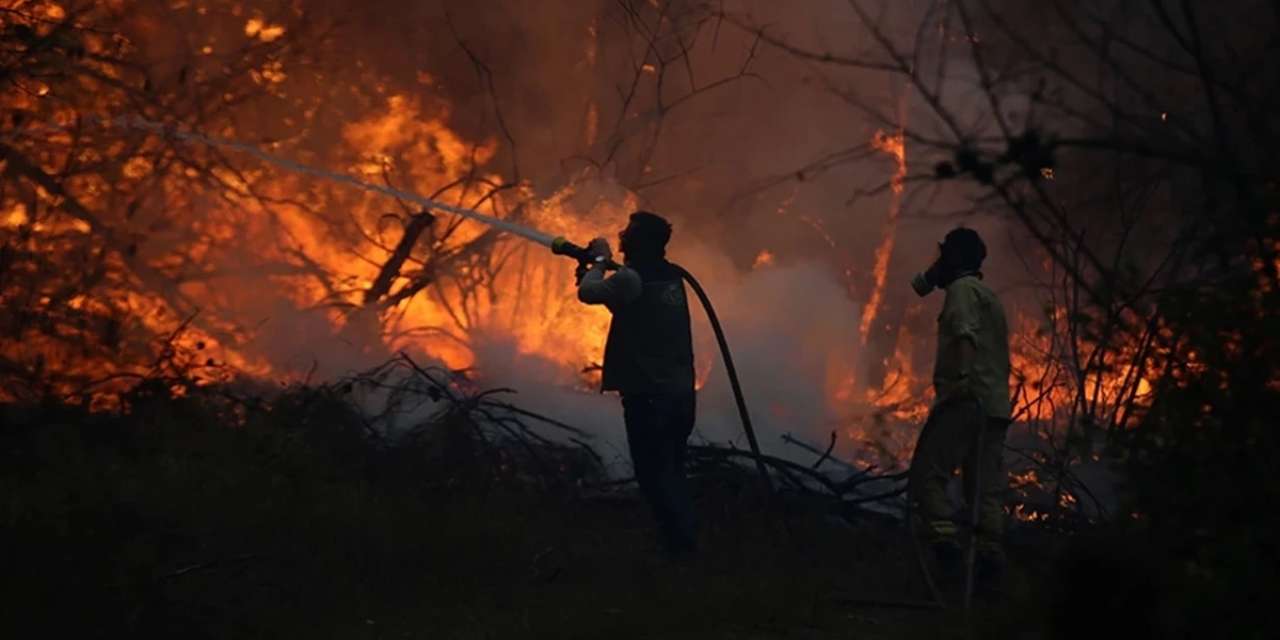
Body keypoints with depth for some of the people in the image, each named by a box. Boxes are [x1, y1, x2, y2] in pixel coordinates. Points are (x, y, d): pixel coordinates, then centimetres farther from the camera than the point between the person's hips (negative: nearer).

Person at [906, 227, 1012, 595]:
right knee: (985, 488, 3)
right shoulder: (990, 298, 29)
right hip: (995, 406, 9)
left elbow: (966, 334, -19)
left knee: (927, 475, -12)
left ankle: (947, 546, -27)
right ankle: (989, 563, -5)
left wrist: (962, 376, -31)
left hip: (964, 399, -9)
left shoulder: (962, 288, 1)